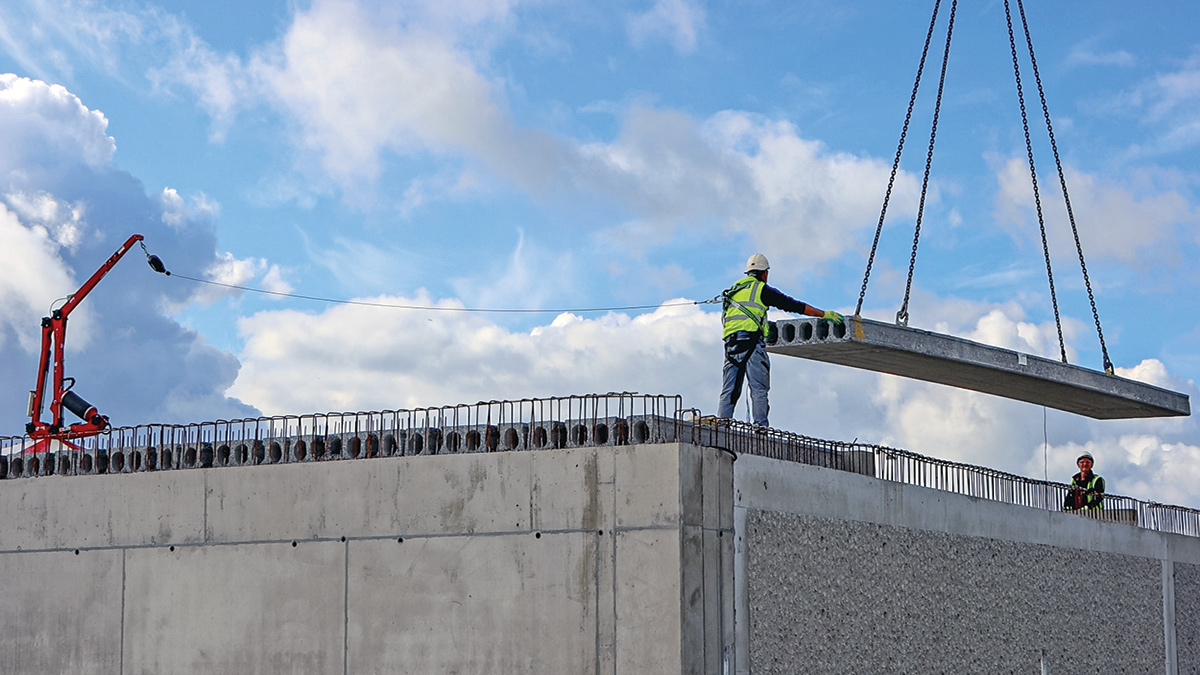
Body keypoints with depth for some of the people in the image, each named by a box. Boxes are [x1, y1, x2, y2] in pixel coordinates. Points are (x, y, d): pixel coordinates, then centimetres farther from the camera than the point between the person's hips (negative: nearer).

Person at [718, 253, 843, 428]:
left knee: (729, 390, 3)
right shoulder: (762, 289, 5)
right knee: (759, 389, -7)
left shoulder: (734, 290, 24)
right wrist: (824, 314, 8)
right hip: (752, 338, -6)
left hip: (731, 341, 6)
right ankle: (761, 426, -17)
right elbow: (793, 305, 3)